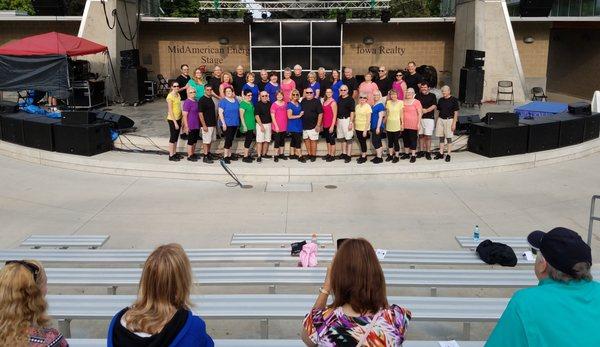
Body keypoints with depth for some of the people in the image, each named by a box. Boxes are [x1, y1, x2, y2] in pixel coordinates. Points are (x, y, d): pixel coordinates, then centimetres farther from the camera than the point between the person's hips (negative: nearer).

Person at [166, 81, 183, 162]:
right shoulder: (170, 96, -17)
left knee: (176, 137, 14)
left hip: (178, 118, 8)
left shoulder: (178, 95, 7)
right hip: (172, 119, -8)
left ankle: (174, 153, 24)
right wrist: (175, 122, -19)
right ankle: (171, 156, 8)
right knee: (172, 137, 0)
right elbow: (170, 111, -18)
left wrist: (181, 119, 11)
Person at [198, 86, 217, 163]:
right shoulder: (202, 100, -13)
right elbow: (200, 113, -16)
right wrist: (204, 125, -19)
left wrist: (215, 122, 18)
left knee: (211, 140, 16)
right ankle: (205, 157, 1)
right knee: (206, 141, -4)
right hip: (207, 125, -8)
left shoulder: (211, 99, 11)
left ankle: (208, 153, 28)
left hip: (213, 124, 8)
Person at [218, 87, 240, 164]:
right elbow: (220, 113, -12)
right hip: (227, 124, -6)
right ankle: (225, 156, -4)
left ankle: (229, 155, 22)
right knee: (228, 139, -9)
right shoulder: (223, 101, -7)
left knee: (231, 140, 13)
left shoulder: (236, 101, 11)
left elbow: (238, 111, 20)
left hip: (235, 124, 6)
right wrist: (223, 123, -19)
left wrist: (238, 122, 15)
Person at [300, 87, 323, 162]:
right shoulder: (302, 101, 9)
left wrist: (318, 125, -13)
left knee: (313, 140, -1)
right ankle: (309, 154, 23)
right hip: (304, 125, 5)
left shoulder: (316, 102, -6)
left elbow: (320, 114, -9)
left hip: (313, 126, -5)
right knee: (306, 140, 12)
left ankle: (313, 155, 8)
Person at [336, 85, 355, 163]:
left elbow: (352, 112, -12)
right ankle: (344, 153, 22)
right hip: (340, 120, 7)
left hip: (347, 119, -7)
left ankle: (348, 155, -1)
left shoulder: (350, 99, -9)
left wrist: (351, 122, -17)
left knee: (348, 138, -3)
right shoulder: (339, 99, 11)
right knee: (342, 138, 12)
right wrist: (337, 119, 13)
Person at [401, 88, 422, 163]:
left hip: (413, 125, -6)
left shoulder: (416, 102, -5)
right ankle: (406, 153, 24)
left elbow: (420, 113, -7)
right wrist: (401, 122, 13)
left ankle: (413, 155, 2)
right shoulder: (403, 102, 11)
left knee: (413, 139, -2)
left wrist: (419, 123, -13)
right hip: (404, 124, 6)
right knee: (405, 139, 12)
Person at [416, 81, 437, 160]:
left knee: (428, 136, -2)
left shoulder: (432, 96, 5)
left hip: (429, 118, -2)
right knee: (420, 135, 6)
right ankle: (421, 151, 14)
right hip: (419, 118, 2)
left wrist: (426, 110, -19)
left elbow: (434, 106, -6)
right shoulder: (418, 96, 11)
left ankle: (428, 152, 3)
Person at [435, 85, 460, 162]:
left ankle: (448, 155, 5)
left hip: (449, 120, -5)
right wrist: (437, 121, 11)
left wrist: (454, 123, -11)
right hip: (440, 119, 5)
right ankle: (441, 153, 14)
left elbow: (456, 113, -6)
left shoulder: (453, 100, -5)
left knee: (448, 138, 0)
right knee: (441, 138, 7)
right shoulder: (440, 100, 11)